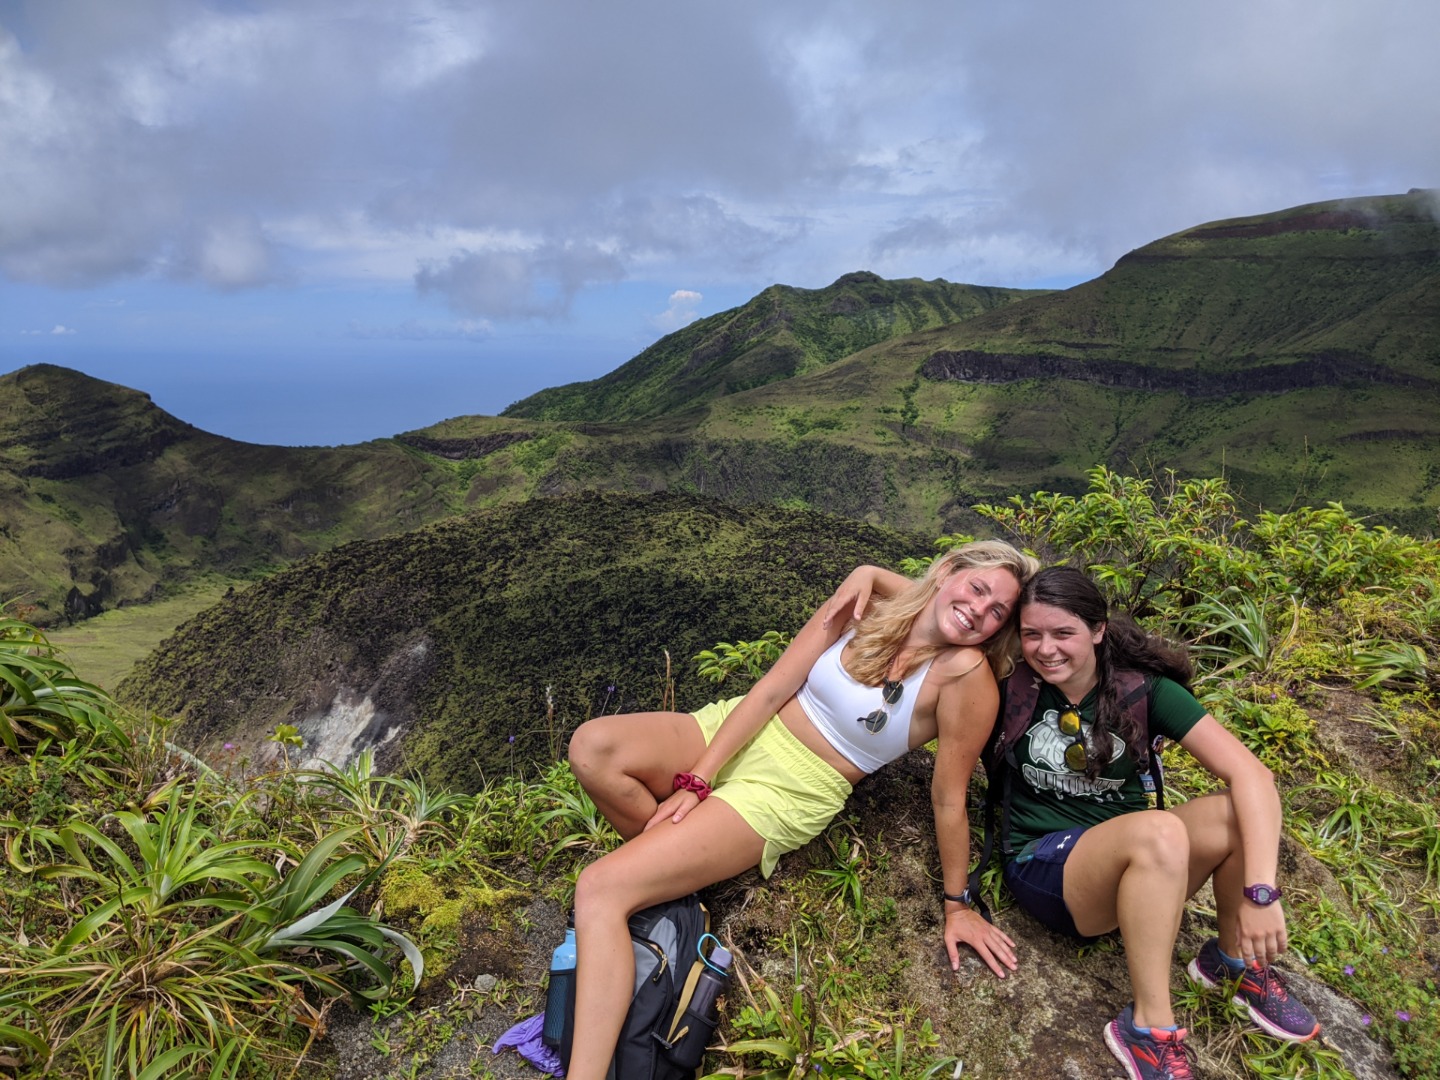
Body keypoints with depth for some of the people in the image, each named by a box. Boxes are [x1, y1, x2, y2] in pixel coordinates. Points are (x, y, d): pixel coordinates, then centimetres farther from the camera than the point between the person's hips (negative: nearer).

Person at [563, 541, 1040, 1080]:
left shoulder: (965, 672, -15)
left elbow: (949, 799, -6)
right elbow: (772, 689, -7)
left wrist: (957, 906, 2)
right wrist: (695, 781, -12)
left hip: (790, 792, -5)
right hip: (737, 733, 5)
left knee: (601, 888, -19)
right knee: (592, 744, -20)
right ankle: (672, 858, 4)